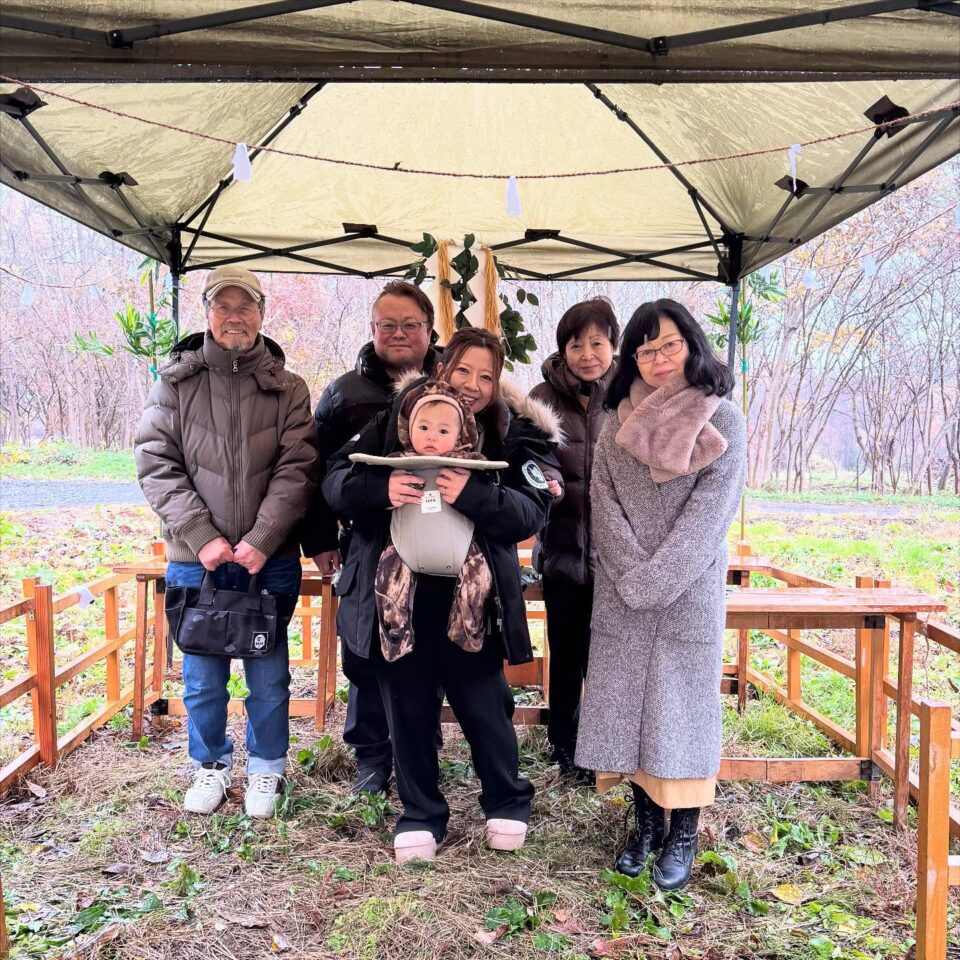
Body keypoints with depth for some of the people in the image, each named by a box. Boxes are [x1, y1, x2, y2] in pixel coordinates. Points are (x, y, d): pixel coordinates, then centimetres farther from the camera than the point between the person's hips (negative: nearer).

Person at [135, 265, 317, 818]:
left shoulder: (288, 389, 3)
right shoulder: (176, 383, 3)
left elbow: (296, 470, -4)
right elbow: (156, 466, -3)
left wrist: (261, 540, -16)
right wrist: (202, 538, -13)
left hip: (270, 560, 0)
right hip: (196, 559, 0)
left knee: (269, 676, 9)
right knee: (203, 677, 11)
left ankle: (267, 768, 30)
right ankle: (212, 765, 33)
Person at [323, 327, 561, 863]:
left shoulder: (515, 436, 0)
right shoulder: (395, 420, 2)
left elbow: (531, 512, -11)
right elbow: (337, 481, -2)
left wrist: (472, 495, -28)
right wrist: (381, 488, -23)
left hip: (469, 599, -1)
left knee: (485, 707, 10)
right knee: (408, 709, 11)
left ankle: (508, 805, 36)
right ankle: (422, 817, 31)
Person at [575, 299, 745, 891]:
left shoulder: (723, 421, -2)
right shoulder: (618, 421, 8)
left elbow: (711, 509, -10)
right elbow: (604, 503, 2)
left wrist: (655, 579, -15)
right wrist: (633, 575, -10)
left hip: (691, 590, -3)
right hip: (622, 591, 3)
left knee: (682, 704, 2)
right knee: (628, 704, 7)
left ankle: (683, 837, 14)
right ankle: (646, 824, 22)